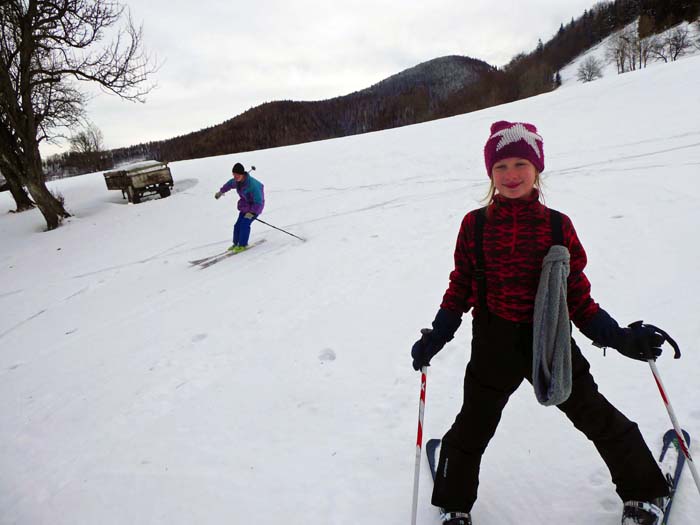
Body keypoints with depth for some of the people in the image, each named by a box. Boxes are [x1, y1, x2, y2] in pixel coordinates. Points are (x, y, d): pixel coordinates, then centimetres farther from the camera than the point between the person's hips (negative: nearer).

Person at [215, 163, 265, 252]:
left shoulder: (252, 184, -32)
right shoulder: (236, 181, -8)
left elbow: (258, 201, -29)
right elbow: (230, 184, 19)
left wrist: (252, 213, -32)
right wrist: (221, 191, 34)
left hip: (255, 206, -7)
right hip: (245, 205, 7)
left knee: (244, 224, -17)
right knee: (238, 225, 1)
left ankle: (243, 245, -3)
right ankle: (236, 243, 19)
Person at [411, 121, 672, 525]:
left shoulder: (557, 226, -5)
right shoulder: (475, 225, -7)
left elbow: (577, 294, 1)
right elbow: (461, 287, -1)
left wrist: (621, 338, -7)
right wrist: (435, 337, -6)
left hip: (551, 340, 1)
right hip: (494, 345, 0)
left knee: (597, 416, 18)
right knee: (473, 426, 14)